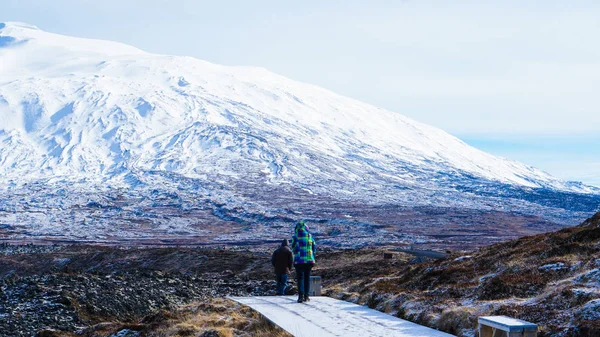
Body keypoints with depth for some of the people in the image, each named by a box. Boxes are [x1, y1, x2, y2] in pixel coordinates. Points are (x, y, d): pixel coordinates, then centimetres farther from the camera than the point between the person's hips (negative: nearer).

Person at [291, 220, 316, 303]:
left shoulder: (295, 237, -6)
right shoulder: (310, 236, 4)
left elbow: (293, 249, -4)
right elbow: (314, 248, 9)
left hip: (299, 260, -2)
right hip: (309, 260, 2)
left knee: (300, 278, 0)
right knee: (307, 278, 12)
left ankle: (301, 296, -14)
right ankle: (306, 296, 13)